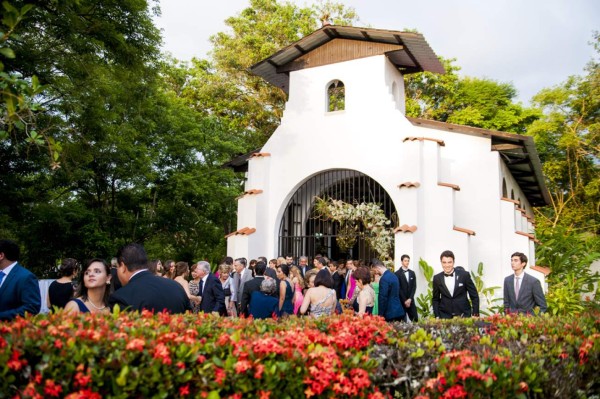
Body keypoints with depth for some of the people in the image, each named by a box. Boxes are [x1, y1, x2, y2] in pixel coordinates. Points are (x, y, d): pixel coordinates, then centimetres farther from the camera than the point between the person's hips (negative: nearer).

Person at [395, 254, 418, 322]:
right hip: (401, 301, -4)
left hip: (411, 300, 4)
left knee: (415, 319, 0)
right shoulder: (397, 274, -5)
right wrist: (404, 301, -11)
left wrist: (410, 299, -7)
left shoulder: (412, 273, 11)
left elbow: (414, 287, 5)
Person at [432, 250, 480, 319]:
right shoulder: (437, 278, 2)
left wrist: (475, 314, -2)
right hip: (444, 316, 1)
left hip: (463, 315, -1)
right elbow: (435, 299, 11)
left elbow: (474, 296, 3)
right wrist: (437, 316, 2)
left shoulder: (464, 275, -3)